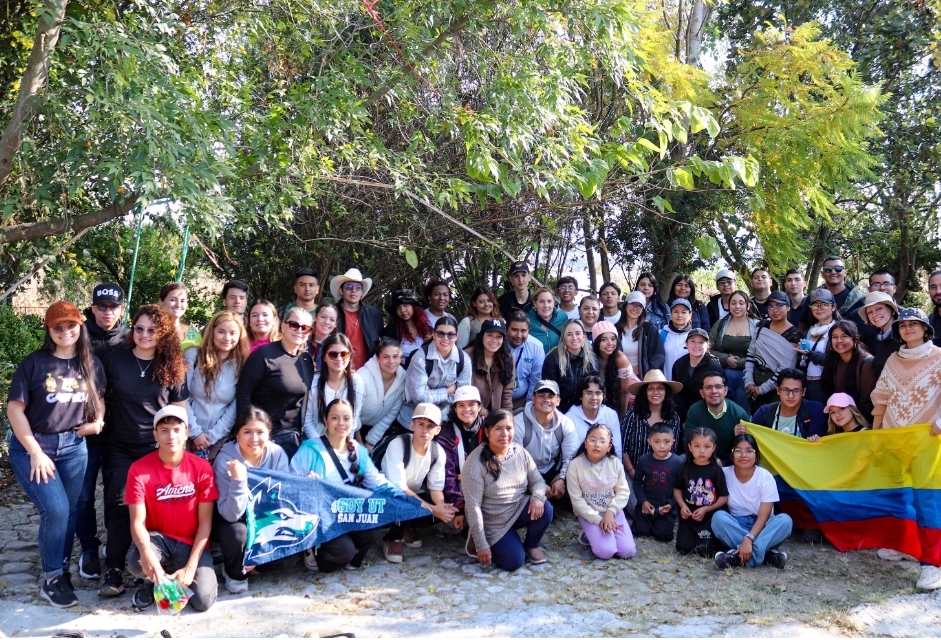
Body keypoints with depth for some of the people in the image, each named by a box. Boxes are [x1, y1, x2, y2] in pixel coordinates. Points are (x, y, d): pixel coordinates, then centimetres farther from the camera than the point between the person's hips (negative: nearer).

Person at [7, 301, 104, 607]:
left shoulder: (91, 365, 2)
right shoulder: (34, 363, -9)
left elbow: (98, 400, 17)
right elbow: (14, 408, -10)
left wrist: (96, 421, -6)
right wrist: (35, 452, -13)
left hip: (73, 446, 4)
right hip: (32, 446, -4)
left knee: (69, 511, 8)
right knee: (56, 510, -12)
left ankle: (61, 569, 27)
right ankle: (51, 579, 7)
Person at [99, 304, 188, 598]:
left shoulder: (172, 366, 0)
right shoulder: (114, 359, 0)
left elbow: (180, 409, 5)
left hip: (158, 448, 0)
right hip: (120, 448, 1)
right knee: (118, 505, -3)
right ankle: (114, 569, 3)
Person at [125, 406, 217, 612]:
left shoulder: (202, 468, -11)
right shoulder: (139, 469, -11)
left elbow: (205, 522, -8)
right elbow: (138, 522, -14)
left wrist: (190, 567, -16)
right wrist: (147, 554, -35)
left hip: (191, 542, 1)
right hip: (157, 538, 0)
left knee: (203, 600, -18)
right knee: (136, 562, -36)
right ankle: (154, 582, 3)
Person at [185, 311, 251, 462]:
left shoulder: (241, 365, 0)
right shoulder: (193, 355, -4)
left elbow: (235, 407, -1)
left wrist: (213, 436, -7)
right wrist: (195, 432, -10)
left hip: (219, 440, 1)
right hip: (188, 436, -1)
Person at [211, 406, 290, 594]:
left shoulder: (278, 454, -17)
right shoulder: (226, 459, -24)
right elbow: (231, 514, -29)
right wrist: (238, 480, -45)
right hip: (232, 520, -2)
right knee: (237, 533, -35)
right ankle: (234, 572, -2)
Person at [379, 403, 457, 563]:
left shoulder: (438, 452, -12)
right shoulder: (397, 445, -28)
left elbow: (436, 487, -8)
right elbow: (398, 488, -33)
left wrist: (441, 506, -32)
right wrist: (432, 508, -39)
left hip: (414, 495, 5)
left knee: (447, 511, -19)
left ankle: (408, 527, 9)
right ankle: (394, 538, -6)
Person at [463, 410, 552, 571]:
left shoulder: (521, 453, -5)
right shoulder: (475, 462, -22)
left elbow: (537, 480, 0)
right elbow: (473, 506, -22)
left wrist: (537, 497, -26)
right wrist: (481, 545, -21)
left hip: (520, 510, 5)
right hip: (494, 523, -4)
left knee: (544, 508, -24)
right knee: (514, 562, -18)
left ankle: (531, 546, 5)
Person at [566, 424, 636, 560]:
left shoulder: (615, 463, -6)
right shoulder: (575, 465, -15)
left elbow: (623, 492, -3)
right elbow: (577, 500, -12)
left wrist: (610, 512, -18)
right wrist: (598, 519, -18)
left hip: (612, 511, 3)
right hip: (589, 514, -3)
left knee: (628, 551, -10)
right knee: (605, 552, -21)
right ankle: (592, 534, 11)